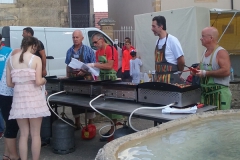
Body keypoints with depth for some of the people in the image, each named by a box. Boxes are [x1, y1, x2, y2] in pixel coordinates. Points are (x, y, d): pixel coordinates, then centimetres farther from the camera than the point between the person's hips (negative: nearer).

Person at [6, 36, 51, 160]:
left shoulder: (11, 59, 4)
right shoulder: (36, 59, -8)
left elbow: (9, 83, 6)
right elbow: (38, 82, -13)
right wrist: (44, 80, 9)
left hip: (19, 97, 4)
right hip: (34, 97, -3)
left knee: (23, 134, 13)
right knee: (35, 134, 8)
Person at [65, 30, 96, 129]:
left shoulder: (88, 50, -4)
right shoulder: (70, 51, 10)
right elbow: (67, 66, 17)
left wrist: (84, 72, -21)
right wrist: (67, 78, 10)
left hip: (86, 79, -5)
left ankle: (90, 124, 10)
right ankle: (77, 123, 24)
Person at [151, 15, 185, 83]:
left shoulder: (172, 40, -12)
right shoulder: (157, 42, 10)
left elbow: (181, 61, -10)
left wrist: (176, 73, 4)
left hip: (171, 78, -7)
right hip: (159, 78, 7)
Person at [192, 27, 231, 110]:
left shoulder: (221, 52, -12)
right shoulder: (205, 52, 13)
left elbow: (226, 71, -24)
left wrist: (205, 73, -23)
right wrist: (197, 70, 6)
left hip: (219, 93, -8)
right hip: (205, 93, 8)